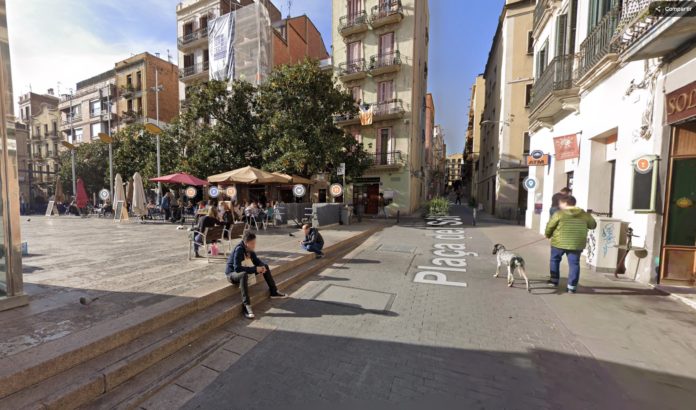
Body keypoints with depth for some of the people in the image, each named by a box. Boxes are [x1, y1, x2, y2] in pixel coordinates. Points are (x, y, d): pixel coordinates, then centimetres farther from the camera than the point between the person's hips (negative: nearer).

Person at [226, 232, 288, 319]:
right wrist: (255, 269, -33)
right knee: (244, 275, -41)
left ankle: (274, 292, 12)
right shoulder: (239, 250, -28)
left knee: (265, 266, 3)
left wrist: (262, 266, -16)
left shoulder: (250, 249, -7)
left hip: (243, 271, 8)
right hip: (232, 274, -8)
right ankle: (246, 306, -40)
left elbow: (256, 260, 6)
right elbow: (237, 268, -34)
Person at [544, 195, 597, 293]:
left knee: (555, 260, 17)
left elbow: (550, 226, -5)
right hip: (577, 244, 3)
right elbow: (593, 225, 17)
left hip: (559, 243, -3)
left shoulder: (559, 214, -8)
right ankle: (572, 286, 9)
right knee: (574, 264, 9)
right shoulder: (584, 214, 5)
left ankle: (554, 280, 24)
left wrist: (548, 235, 13)